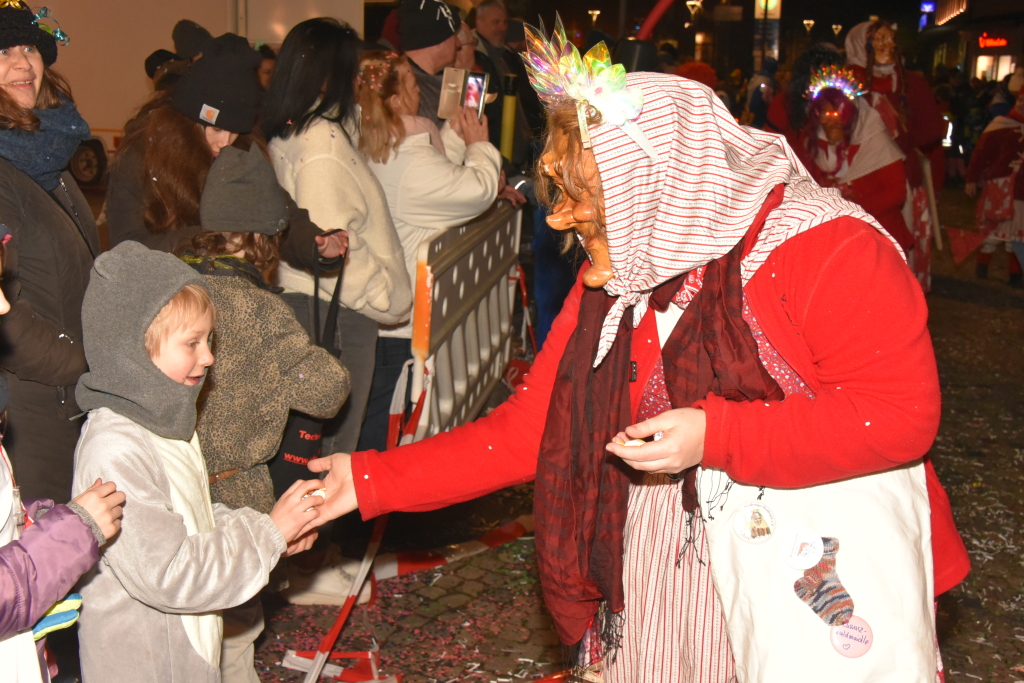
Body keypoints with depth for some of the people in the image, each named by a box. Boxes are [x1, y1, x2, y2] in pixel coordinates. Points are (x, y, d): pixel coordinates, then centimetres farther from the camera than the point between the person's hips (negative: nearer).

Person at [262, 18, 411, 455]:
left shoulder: (288, 133, 11)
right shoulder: (322, 143, -19)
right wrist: (389, 301, -11)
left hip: (302, 299, 10)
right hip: (332, 309, -10)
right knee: (334, 439, 0)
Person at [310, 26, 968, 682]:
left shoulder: (826, 247, -15)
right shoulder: (608, 287, 3)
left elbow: (903, 409, -20)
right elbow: (528, 429, 3)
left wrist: (714, 435, -25)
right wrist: (372, 480, -4)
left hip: (829, 572, -4)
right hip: (669, 574, 5)